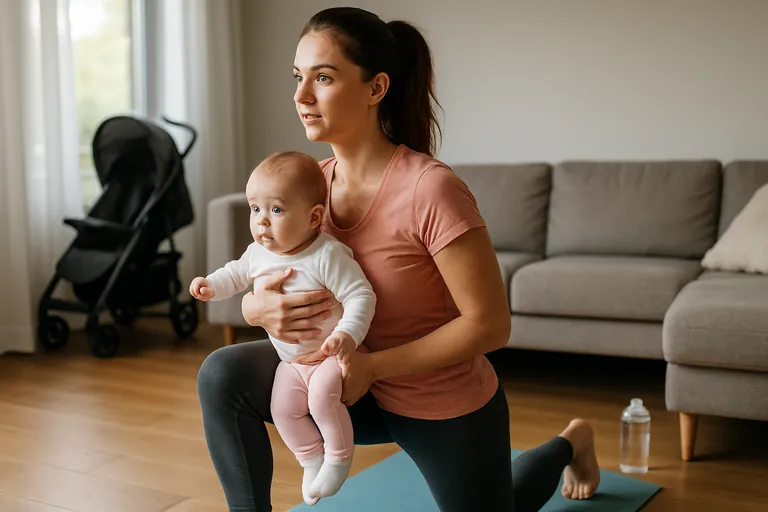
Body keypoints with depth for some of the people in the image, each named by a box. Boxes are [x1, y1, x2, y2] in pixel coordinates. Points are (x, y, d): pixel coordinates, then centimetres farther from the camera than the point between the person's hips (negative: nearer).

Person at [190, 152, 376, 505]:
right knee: (283, 409, -4)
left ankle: (339, 455, -1)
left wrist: (348, 333, -44)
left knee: (322, 395, -28)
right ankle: (312, 459, 21)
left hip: (333, 353, -7)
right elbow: (236, 274, 17)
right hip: (292, 360, 7)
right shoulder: (258, 254, -5)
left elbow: (361, 296, -29)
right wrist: (211, 285, -1)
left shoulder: (329, 256, -27)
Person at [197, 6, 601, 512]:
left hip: (450, 410, -4)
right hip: (364, 389, 5)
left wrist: (372, 366, -27)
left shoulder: (431, 189, -29)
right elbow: (259, 286, -2)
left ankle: (569, 443, 49)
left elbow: (490, 324, -25)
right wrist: (261, 306, -26)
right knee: (224, 375, -17)